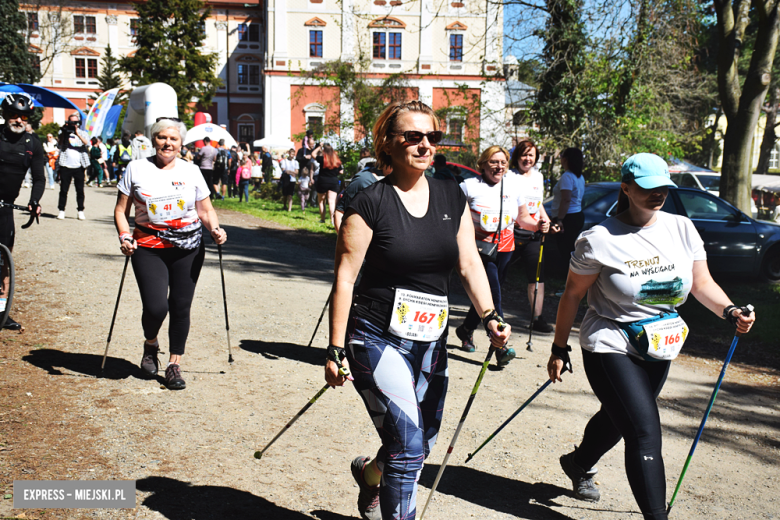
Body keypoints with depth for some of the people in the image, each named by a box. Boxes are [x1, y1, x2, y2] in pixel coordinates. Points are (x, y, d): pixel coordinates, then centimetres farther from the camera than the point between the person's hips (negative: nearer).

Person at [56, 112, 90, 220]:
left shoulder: (83, 133, 11)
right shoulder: (64, 132, 9)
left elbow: (86, 143, -9)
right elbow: (59, 141, -7)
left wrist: (77, 133, -20)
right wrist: (64, 132, -21)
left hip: (79, 166, 1)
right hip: (66, 165, 0)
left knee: (80, 190, 3)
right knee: (63, 189, 2)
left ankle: (80, 211, 10)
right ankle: (61, 210, 7)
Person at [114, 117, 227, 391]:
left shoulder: (191, 171, 7)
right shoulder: (137, 169, 3)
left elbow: (206, 210, 11)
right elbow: (121, 209, 6)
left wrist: (215, 229, -9)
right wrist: (124, 236, -11)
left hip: (188, 248, 2)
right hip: (148, 248, -2)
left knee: (180, 307, 4)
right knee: (156, 307, -12)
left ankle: (174, 365, 19)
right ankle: (150, 345, 22)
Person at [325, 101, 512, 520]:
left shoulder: (452, 197, 5)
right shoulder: (370, 202, -10)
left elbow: (469, 262, 5)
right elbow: (344, 278, -9)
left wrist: (490, 317, -10)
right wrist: (336, 350, -10)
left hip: (431, 340, 6)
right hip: (378, 338, -6)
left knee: (423, 444, 18)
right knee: (408, 444, -12)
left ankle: (370, 473, 49)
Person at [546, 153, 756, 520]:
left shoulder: (682, 229, -1)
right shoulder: (600, 239, -14)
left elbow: (702, 284, 4)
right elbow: (573, 294, -7)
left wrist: (729, 311, -16)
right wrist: (559, 349, -4)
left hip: (658, 352, 6)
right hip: (611, 349, -6)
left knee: (618, 417, 24)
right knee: (645, 433, -14)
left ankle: (579, 463, 52)